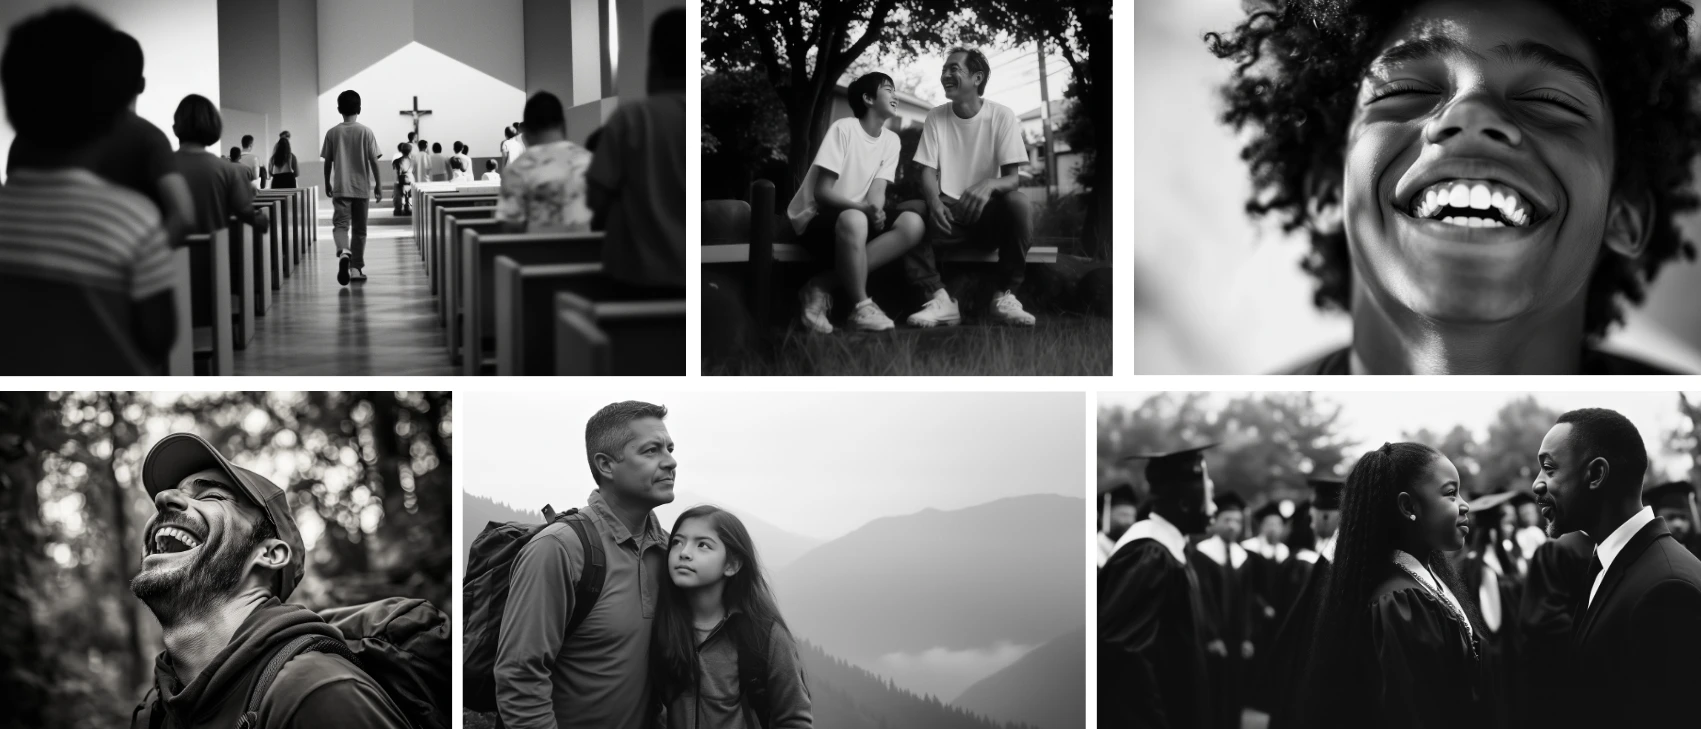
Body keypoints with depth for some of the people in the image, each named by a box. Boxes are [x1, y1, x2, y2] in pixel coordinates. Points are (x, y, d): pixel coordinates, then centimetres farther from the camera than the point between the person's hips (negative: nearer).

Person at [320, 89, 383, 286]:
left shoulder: (332, 133, 0)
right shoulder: (366, 132, -3)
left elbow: (327, 161, 3)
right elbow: (374, 161, -4)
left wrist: (327, 183, 17)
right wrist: (378, 186, 3)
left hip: (340, 188, 0)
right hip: (361, 188, 0)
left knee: (340, 223, -3)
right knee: (359, 229, 9)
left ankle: (344, 251, -33)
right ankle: (356, 268, 11)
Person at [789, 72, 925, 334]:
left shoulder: (891, 140, 5)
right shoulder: (843, 129, -13)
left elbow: (877, 193, -4)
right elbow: (822, 192, -18)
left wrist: (876, 213, -28)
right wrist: (865, 209, -32)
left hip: (854, 218, 7)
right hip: (815, 219, -7)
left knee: (913, 224, -19)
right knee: (854, 220, -40)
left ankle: (822, 286, -19)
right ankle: (861, 306, -22)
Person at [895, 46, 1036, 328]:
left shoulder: (1002, 116, -5)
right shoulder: (936, 117, 2)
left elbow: (1013, 178, -11)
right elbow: (928, 172, -2)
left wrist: (989, 184, -37)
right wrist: (934, 202, -27)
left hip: (988, 213, -2)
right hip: (948, 212, 2)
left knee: (1018, 202, -35)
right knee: (906, 212, -27)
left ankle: (1005, 297, -23)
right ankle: (940, 300, -27)